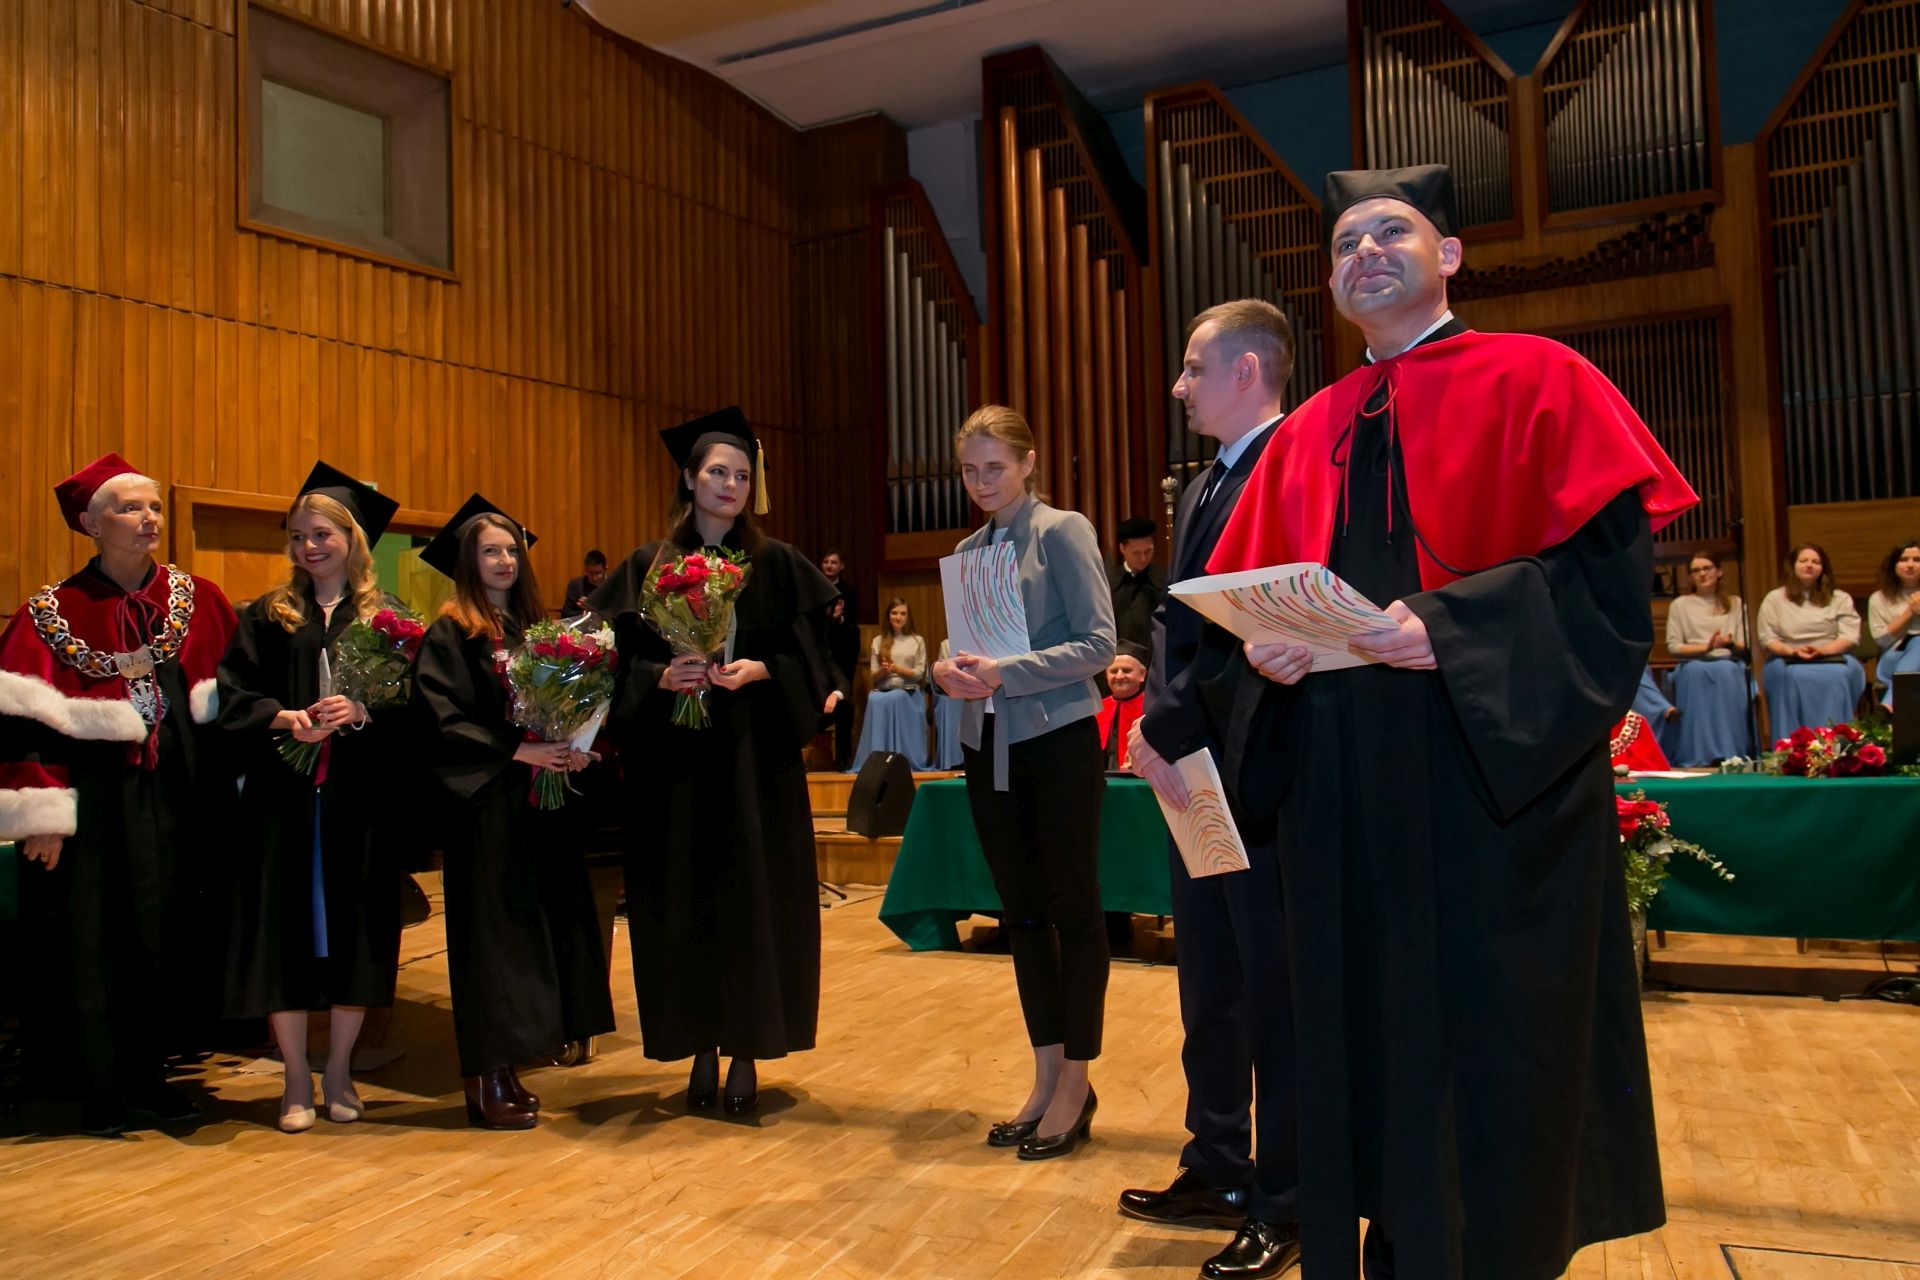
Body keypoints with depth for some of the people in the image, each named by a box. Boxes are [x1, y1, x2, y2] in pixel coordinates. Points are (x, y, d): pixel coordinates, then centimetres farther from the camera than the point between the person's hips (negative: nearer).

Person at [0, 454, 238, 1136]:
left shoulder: (200, 602, 4)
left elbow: (226, 706, 7)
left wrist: (224, 798, 4)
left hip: (175, 806, 3)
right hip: (92, 808, -3)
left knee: (172, 943, 9)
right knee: (89, 945, 5)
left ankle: (145, 1074, 25)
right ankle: (100, 1088, 18)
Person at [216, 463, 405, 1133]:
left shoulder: (385, 619, 6)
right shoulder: (265, 617, 9)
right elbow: (233, 699, 2)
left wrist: (362, 712, -19)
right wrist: (282, 718, -16)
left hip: (358, 801, 0)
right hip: (283, 799, 1)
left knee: (353, 931, 4)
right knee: (288, 929, 1)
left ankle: (338, 1072, 20)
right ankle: (296, 1079, 15)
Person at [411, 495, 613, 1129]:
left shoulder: (532, 629, 15)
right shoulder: (450, 634, -4)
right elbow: (443, 720, -14)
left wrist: (572, 749, -4)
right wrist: (518, 750, -21)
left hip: (540, 802, 6)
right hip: (486, 804, -6)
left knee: (541, 926, 6)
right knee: (492, 931, -4)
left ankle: (507, 1071, 15)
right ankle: (486, 1083, 4)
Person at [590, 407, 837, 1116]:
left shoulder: (777, 565, 3)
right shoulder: (647, 566, 6)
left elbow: (808, 658, 1)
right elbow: (620, 663, 3)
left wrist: (760, 670, -16)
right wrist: (662, 677, -15)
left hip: (755, 754, -1)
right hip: (673, 758, 1)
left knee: (754, 899, 1)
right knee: (684, 903, 4)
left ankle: (747, 1051, 13)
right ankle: (701, 1048, 17)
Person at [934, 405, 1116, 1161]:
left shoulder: (1062, 532, -6)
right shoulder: (968, 550, 12)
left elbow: (1098, 643, -12)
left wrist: (1005, 673, -20)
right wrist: (951, 670, -6)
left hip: (1058, 741, -6)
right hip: (990, 748, 6)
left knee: (1073, 909, 3)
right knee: (1022, 913, 11)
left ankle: (1075, 1082, 13)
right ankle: (1046, 1076, 22)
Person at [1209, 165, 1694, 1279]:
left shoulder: (1535, 379, 1)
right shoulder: (1309, 434, 15)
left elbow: (1614, 553, -10)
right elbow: (1249, 588, 16)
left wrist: (1452, 627, -21)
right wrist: (1269, 642, -6)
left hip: (1497, 773, -4)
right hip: (1343, 785, 5)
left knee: (1495, 1042, 4)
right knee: (1369, 1032, 11)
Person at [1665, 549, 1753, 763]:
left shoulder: (1736, 603, 18)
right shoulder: (1680, 605, 13)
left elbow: (1745, 647, 9)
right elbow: (1673, 646, 3)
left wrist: (1730, 644, -14)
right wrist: (1705, 647, -11)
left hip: (1728, 664, 1)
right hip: (1693, 664, -1)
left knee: (1726, 671, -36)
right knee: (1696, 672, -37)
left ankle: (1730, 753, -34)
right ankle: (1699, 754, -36)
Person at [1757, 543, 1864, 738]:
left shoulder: (1840, 599, 16)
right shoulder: (1774, 599, 13)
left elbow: (1850, 637, 4)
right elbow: (1767, 639, 4)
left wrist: (1822, 651, -16)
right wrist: (1793, 652, -16)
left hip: (1832, 659, 1)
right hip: (1788, 661, -1)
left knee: (1839, 674, -35)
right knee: (1791, 676, -37)